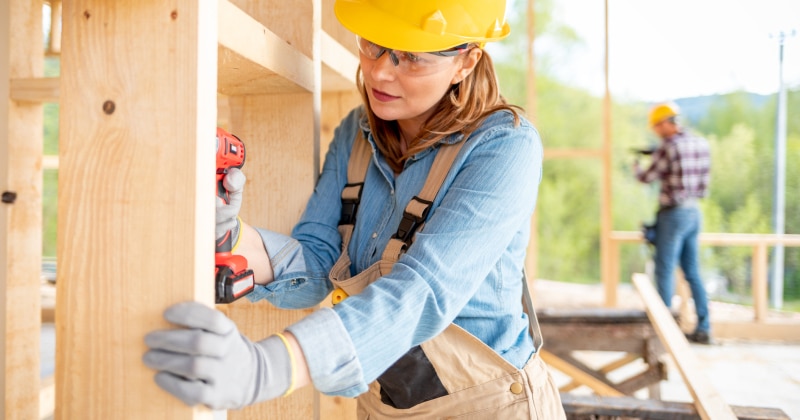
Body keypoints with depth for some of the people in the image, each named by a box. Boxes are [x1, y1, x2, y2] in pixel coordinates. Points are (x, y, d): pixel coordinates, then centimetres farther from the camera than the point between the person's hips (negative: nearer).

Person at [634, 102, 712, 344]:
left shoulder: (668, 147, -15)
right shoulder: (701, 144, 7)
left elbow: (647, 178, -7)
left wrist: (636, 165, 14)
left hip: (674, 215, -8)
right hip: (694, 213, 8)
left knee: (665, 272, 0)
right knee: (693, 273, 14)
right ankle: (703, 329, 17)